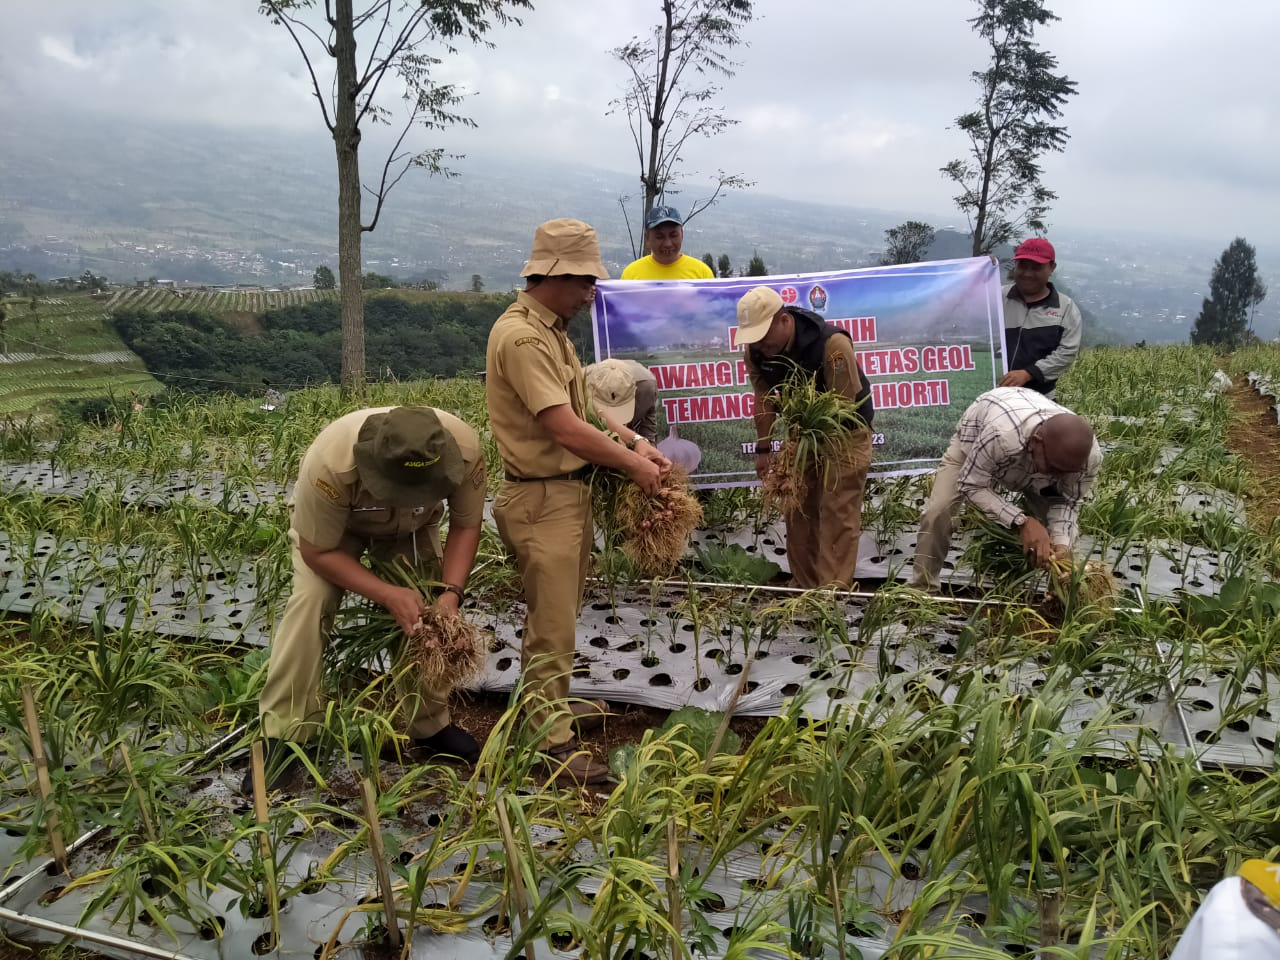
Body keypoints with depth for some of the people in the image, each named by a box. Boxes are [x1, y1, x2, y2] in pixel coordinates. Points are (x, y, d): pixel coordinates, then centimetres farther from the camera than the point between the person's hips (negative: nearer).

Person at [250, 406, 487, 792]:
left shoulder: (465, 449, -37)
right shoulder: (329, 462, -44)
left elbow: (466, 526, -19)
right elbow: (318, 551, -29)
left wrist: (450, 593, -32)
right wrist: (388, 594, -38)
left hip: (413, 530, 3)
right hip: (330, 525, -2)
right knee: (310, 602, -22)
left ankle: (430, 727, 13)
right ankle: (282, 737, -13)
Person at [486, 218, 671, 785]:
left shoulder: (550, 329, 13)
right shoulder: (521, 337, -20)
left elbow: (580, 404, 17)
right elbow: (566, 430, -25)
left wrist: (632, 441, 3)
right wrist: (633, 465, -14)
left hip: (569, 492, 10)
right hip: (542, 499, -10)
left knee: (560, 614, 21)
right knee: (551, 625, -3)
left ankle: (553, 705, 37)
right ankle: (554, 745, 7)